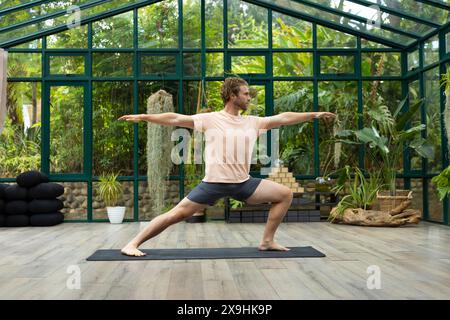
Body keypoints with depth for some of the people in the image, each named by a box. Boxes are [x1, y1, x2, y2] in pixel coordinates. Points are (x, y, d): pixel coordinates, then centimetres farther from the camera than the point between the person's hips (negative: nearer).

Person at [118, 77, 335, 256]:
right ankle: (133, 244, 3)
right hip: (214, 183, -5)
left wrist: (314, 114, 17)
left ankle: (267, 241, 11)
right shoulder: (210, 120, -4)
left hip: (243, 183, 6)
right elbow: (175, 119, -8)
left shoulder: (253, 122, 9)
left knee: (285, 194, 2)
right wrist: (143, 117, -14)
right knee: (177, 214, -9)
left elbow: (283, 118, 14)